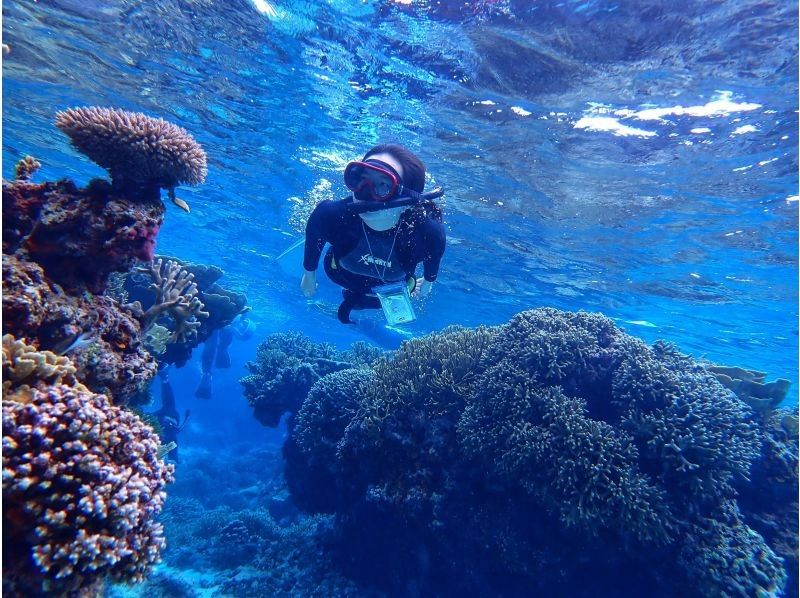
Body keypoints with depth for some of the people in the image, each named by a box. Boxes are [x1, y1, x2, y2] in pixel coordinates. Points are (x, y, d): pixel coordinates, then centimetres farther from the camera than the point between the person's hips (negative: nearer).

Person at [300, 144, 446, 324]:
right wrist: (309, 274, -1)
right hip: (343, 273, 0)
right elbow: (314, 237, -19)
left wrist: (427, 282, 3)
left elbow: (433, 256, -19)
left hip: (393, 284, 1)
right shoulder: (330, 215, -45)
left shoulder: (428, 232, -46)